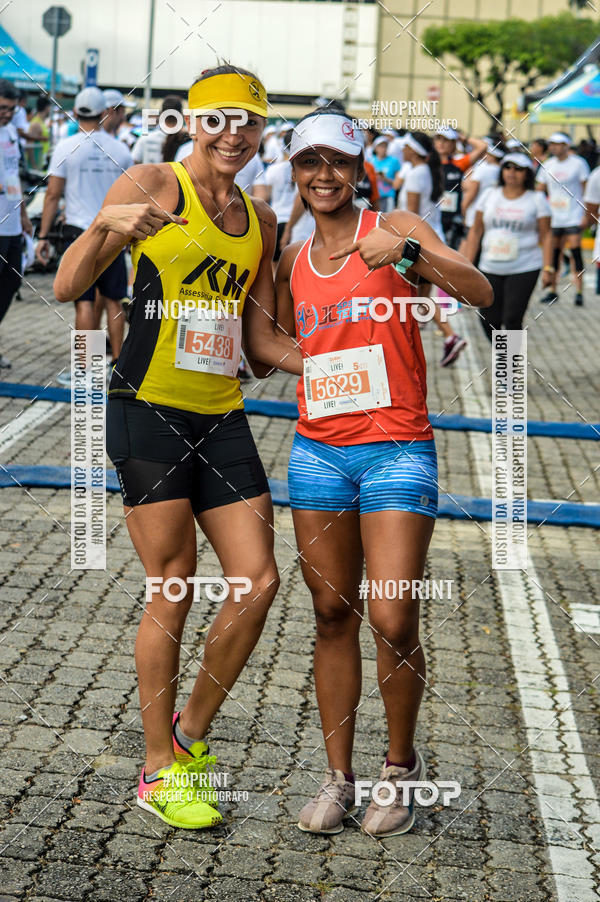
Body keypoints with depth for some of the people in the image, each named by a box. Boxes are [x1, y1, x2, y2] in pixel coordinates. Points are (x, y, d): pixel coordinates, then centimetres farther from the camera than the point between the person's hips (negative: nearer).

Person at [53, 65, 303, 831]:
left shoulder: (260, 220, 15)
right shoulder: (153, 185, -3)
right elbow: (67, 288, -10)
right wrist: (105, 226, -28)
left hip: (222, 418, 6)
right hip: (149, 412, -6)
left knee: (259, 580, 0)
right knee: (174, 590, -2)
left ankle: (190, 734, 21)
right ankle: (159, 772, 13)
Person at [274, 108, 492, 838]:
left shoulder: (394, 228, -2)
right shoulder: (292, 263, 12)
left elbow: (480, 293, -17)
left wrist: (409, 253, -30)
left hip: (397, 451, -4)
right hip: (318, 451, 5)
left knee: (393, 622, -8)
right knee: (332, 614, 8)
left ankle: (401, 764, 15)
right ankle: (338, 777, 18)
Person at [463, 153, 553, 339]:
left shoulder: (536, 199, 2)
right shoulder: (489, 195, 8)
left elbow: (545, 235, 2)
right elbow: (476, 231, 11)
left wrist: (547, 268, -6)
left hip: (524, 269, -3)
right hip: (490, 268, 3)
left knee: (512, 320, -12)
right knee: (489, 320, 3)